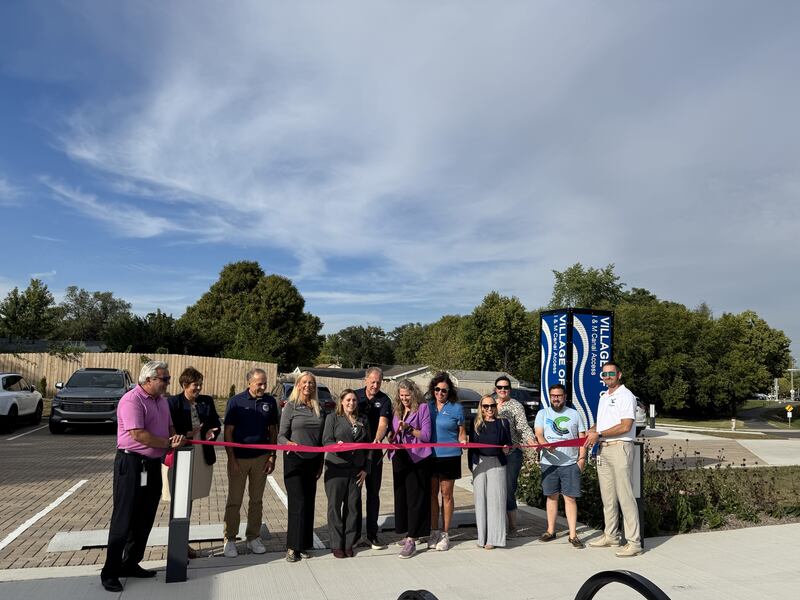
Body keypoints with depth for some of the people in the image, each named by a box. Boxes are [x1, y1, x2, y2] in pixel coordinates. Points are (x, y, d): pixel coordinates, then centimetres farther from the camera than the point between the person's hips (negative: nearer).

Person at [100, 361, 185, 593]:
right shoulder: (131, 400, -16)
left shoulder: (162, 401, 11)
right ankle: (110, 572, 10)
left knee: (145, 519, 14)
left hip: (153, 465, 8)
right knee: (124, 519, -1)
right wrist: (169, 443, -16)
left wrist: (176, 438, -6)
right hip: (132, 463, -8)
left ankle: (131, 564, 27)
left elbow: (169, 427, 17)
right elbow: (138, 434, -24)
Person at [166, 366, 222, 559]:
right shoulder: (172, 402, -9)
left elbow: (217, 424, 12)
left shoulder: (207, 401, 5)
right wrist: (186, 434, -24)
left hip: (202, 458, 5)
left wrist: (211, 432, -9)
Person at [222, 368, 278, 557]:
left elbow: (273, 431, 7)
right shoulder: (236, 401, -7)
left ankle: (253, 538, 23)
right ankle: (230, 539, 17)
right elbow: (228, 432, -5)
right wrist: (231, 458, -10)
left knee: (257, 500, 11)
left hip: (261, 457, 3)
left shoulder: (270, 402, 1)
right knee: (234, 501, 5)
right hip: (238, 458, -2)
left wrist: (272, 457, 2)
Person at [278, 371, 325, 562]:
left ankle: (304, 545, 17)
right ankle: (293, 546, 4)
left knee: (308, 502, 7)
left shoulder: (318, 408, 10)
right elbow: (281, 435, -6)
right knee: (298, 502, -6)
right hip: (294, 460, -4)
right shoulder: (290, 406, -2)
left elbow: (321, 437, 13)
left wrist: (320, 463, 12)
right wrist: (288, 443, -28)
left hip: (312, 461, 4)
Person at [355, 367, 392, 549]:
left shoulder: (384, 400, -5)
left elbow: (383, 422, -21)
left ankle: (372, 534, 15)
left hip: (374, 451, 0)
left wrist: (377, 439, -40)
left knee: (373, 493, 5)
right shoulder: (355, 395, 0)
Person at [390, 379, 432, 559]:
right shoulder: (396, 409, 14)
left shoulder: (423, 408, -5)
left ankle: (412, 540, -4)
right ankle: (410, 532, 25)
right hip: (400, 457, 6)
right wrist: (393, 435, -1)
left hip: (417, 458, -6)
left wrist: (409, 428, -17)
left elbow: (426, 435, -8)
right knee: (401, 495, 10)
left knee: (415, 497, -5)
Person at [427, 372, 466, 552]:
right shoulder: (427, 406, 5)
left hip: (449, 456, -3)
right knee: (432, 493, 9)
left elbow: (461, 433, 5)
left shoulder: (456, 408, -2)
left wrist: (463, 442, -11)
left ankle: (445, 534, 19)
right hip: (430, 455, 3)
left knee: (446, 494, 6)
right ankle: (434, 532, 22)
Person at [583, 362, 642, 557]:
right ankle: (611, 536, 25)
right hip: (603, 449, 9)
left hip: (620, 448, -9)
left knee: (625, 496, -7)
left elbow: (625, 426, -18)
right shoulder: (603, 397, 18)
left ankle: (634, 542, 0)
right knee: (607, 496, 14)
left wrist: (599, 434, -15)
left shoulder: (625, 396, -9)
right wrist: (591, 431, 5)